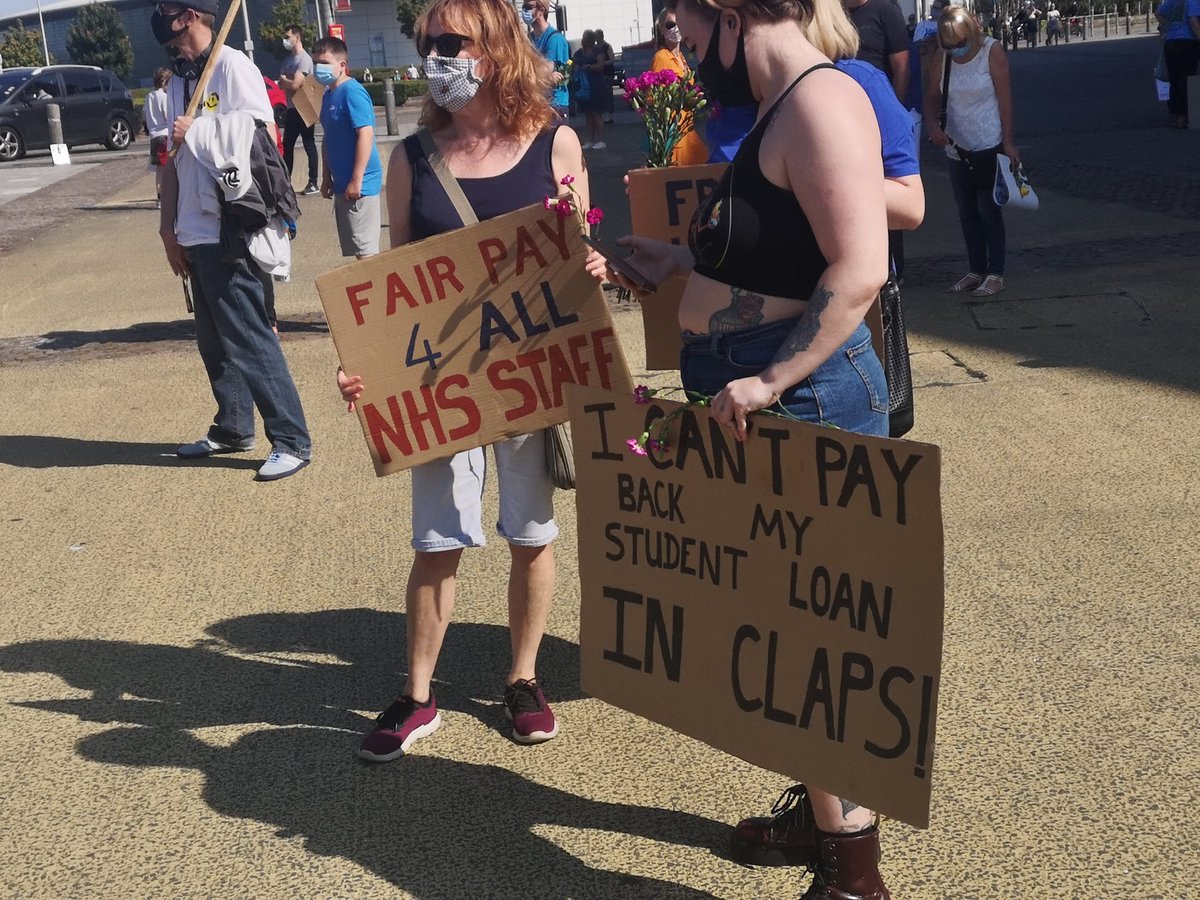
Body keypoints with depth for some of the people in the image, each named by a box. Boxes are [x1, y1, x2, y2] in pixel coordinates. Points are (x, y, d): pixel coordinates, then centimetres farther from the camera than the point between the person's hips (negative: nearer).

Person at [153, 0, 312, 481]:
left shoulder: (232, 67, -7)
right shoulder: (178, 82, 15)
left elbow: (265, 136, -16)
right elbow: (174, 159, 18)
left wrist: (199, 131, -12)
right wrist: (168, 229, 15)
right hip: (196, 235, 8)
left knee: (248, 338, -6)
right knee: (214, 340, 14)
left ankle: (292, 440, 1)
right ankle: (232, 429, 27)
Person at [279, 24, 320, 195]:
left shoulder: (304, 59, -13)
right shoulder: (289, 59, 15)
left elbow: (294, 84, -20)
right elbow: (282, 85, 12)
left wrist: (283, 79, -1)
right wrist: (288, 83, -9)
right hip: (292, 108, 9)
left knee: (309, 145, -4)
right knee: (287, 145, 11)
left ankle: (313, 183, -1)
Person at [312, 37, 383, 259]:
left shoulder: (352, 92, -14)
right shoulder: (329, 95, 13)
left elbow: (366, 134, -21)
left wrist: (356, 181, -23)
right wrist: (326, 178, 22)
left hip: (359, 184, -9)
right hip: (342, 183, 9)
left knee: (365, 249, -6)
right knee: (354, 247, 14)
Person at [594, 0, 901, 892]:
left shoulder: (820, 100, -17)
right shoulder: (778, 109, 15)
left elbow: (858, 267, -27)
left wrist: (767, 379, -28)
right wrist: (687, 264, 26)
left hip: (800, 400, -11)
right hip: (756, 404, 11)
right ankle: (820, 811, 35)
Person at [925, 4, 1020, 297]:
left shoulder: (992, 51, -12)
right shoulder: (943, 56, -2)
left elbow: (1005, 97, -12)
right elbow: (932, 94, 8)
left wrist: (1008, 141, -13)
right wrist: (931, 121, -12)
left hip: (989, 145, -5)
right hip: (958, 148, 5)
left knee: (988, 210, -1)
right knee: (966, 212, 11)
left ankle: (995, 274, 6)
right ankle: (976, 270, 21)